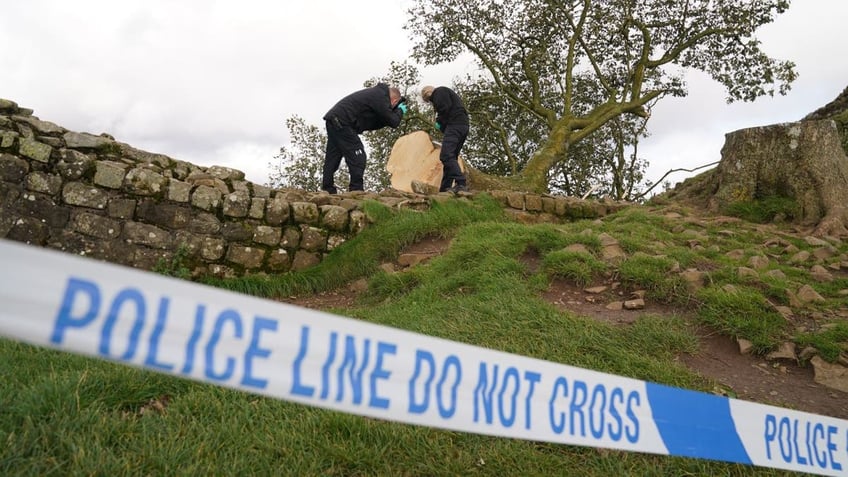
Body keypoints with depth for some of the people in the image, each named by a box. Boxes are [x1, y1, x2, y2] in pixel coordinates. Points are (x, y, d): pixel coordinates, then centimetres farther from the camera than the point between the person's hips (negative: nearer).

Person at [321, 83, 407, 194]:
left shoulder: (375, 93, 21)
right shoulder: (381, 97, -8)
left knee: (332, 158, 11)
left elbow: (371, 124, 20)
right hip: (341, 122, -10)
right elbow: (393, 122, -8)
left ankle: (327, 190, 14)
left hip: (333, 119, 10)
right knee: (357, 157, -6)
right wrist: (400, 111, 11)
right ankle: (356, 190, -6)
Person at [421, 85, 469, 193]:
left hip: (455, 124, -10)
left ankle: (461, 183, -31)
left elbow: (445, 108, -12)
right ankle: (445, 189, 4)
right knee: (450, 157, 7)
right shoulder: (447, 93, 34)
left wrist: (439, 122, 1)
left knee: (446, 155, -20)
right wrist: (442, 127, 15)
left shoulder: (439, 91, 5)